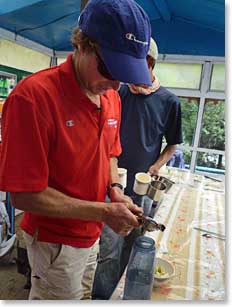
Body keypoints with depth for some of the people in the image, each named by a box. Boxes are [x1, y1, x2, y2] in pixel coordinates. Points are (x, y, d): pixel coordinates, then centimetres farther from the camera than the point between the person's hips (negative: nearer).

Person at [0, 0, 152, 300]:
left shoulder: (112, 98, -3)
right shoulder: (33, 96, -26)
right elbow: (24, 195, -24)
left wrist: (115, 191, -7)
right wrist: (104, 212, -23)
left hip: (91, 235, 7)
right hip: (55, 242, -6)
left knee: (83, 295, 27)